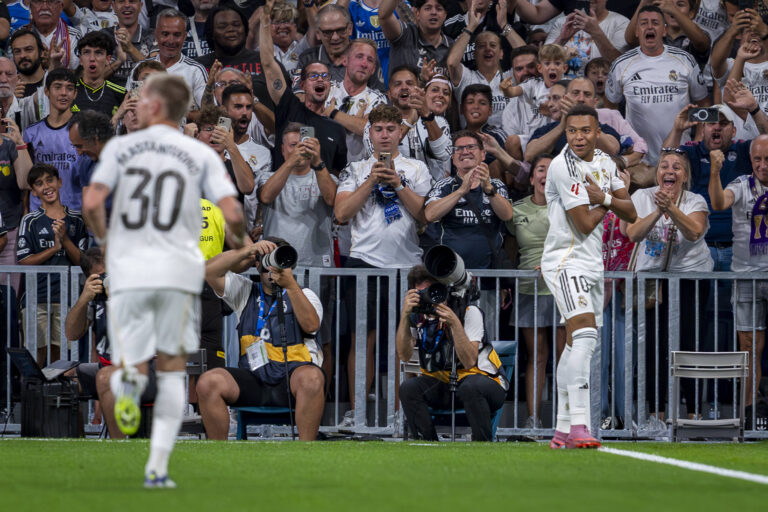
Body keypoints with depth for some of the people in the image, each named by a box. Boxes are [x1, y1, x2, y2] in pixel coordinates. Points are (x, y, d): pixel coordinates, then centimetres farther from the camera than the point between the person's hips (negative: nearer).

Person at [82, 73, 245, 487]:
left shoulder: (120, 147, 5)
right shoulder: (201, 155, 6)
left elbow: (92, 202, -6)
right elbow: (231, 212, -4)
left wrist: (103, 237, 14)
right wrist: (236, 237, 19)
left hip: (128, 271, 0)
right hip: (179, 271, 0)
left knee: (132, 364, 8)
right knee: (171, 370, 12)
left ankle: (129, 379, -31)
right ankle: (157, 466, 3)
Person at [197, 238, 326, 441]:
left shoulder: (303, 295, 12)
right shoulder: (246, 292, 19)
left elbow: (311, 325, -10)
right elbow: (210, 271, 5)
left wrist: (291, 285, -19)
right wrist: (249, 250, -4)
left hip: (293, 376, -2)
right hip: (254, 379, 2)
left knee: (312, 378, -37)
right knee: (208, 382, -23)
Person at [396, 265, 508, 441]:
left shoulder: (469, 312, -12)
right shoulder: (416, 316, -1)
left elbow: (469, 362, -21)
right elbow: (404, 355, -16)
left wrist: (454, 324, -32)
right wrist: (405, 315, -25)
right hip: (440, 383, 4)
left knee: (469, 387, -38)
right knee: (409, 388, -24)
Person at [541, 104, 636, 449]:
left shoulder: (604, 162, 10)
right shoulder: (564, 167, -16)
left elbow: (630, 214, 7)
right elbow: (585, 224, -17)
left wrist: (605, 197, -11)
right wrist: (607, 204, 0)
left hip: (592, 265, 9)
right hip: (565, 262, -9)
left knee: (577, 345, 11)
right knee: (584, 333, -25)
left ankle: (563, 430, 18)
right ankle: (578, 426, -33)